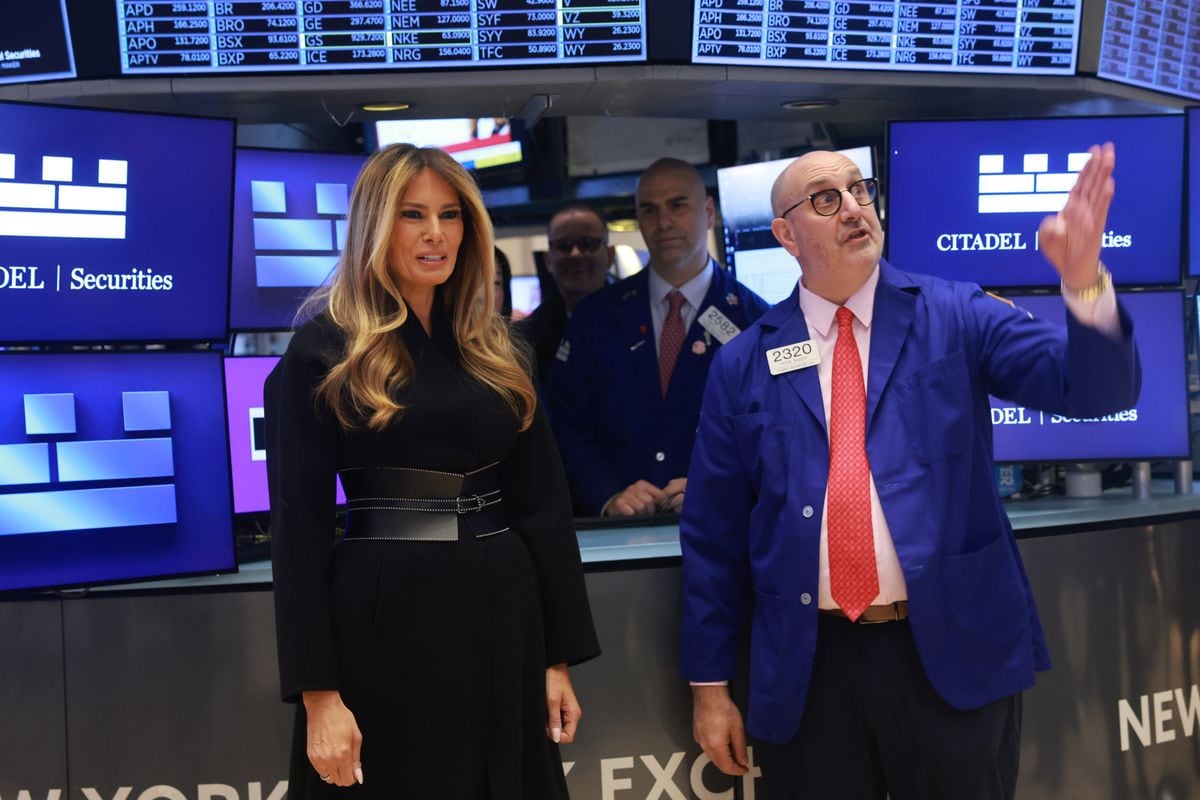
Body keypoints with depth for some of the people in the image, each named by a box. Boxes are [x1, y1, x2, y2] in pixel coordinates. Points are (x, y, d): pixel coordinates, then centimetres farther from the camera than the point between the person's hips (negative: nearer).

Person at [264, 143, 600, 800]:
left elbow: (542, 504, 8)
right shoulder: (324, 352, -5)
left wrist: (559, 656, 4)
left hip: (503, 616, 5)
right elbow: (301, 526, -8)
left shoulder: (492, 349, 9)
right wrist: (318, 693, -13)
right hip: (386, 621, -4)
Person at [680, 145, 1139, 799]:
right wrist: (709, 683, 4)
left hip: (955, 652, 0)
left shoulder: (955, 317, 1)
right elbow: (712, 533, 3)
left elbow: (1095, 388, -9)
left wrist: (1083, 280, -28)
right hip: (809, 668, 1)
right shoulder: (743, 366, 1)